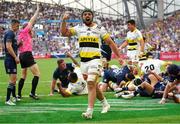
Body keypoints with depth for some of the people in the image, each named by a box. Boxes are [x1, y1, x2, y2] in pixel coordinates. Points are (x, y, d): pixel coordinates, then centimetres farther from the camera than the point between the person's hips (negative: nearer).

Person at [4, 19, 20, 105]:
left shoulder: (12, 34, 18)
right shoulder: (10, 34, -14)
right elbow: (8, 46, -23)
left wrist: (18, 44, 9)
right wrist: (15, 57, -22)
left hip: (12, 60, 11)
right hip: (10, 59, -11)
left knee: (14, 79, 18)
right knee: (13, 79, -13)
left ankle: (14, 97, 29)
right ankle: (7, 100, -13)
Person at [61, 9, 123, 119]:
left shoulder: (99, 29, 1)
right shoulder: (79, 28, 8)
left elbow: (110, 43, 4)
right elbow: (64, 33, 4)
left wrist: (119, 56, 0)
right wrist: (64, 21, -10)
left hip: (95, 60, -5)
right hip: (83, 61, 5)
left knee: (91, 84, -18)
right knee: (93, 85, 14)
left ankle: (89, 111, -24)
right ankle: (105, 104, 34)